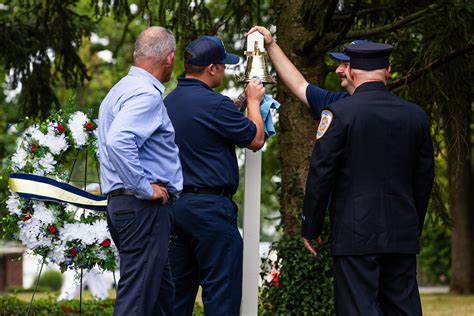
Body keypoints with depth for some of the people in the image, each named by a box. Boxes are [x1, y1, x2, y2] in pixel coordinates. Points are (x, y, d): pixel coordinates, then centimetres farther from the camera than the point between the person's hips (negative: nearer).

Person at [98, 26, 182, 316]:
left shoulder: (122, 89, 18)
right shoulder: (147, 94, -15)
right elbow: (118, 142, -30)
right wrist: (145, 188, -22)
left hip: (122, 203, 11)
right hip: (144, 207, -11)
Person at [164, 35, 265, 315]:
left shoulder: (170, 101, 11)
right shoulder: (214, 104, -15)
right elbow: (256, 140, -4)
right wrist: (253, 101, 11)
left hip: (175, 205, 8)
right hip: (210, 207, -8)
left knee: (178, 290, 11)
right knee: (221, 292, -4)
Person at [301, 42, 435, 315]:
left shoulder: (338, 113, -8)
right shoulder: (416, 115, 5)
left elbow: (321, 174, -8)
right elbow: (425, 178, 12)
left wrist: (310, 228, 1)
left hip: (355, 234, -4)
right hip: (403, 234, 5)